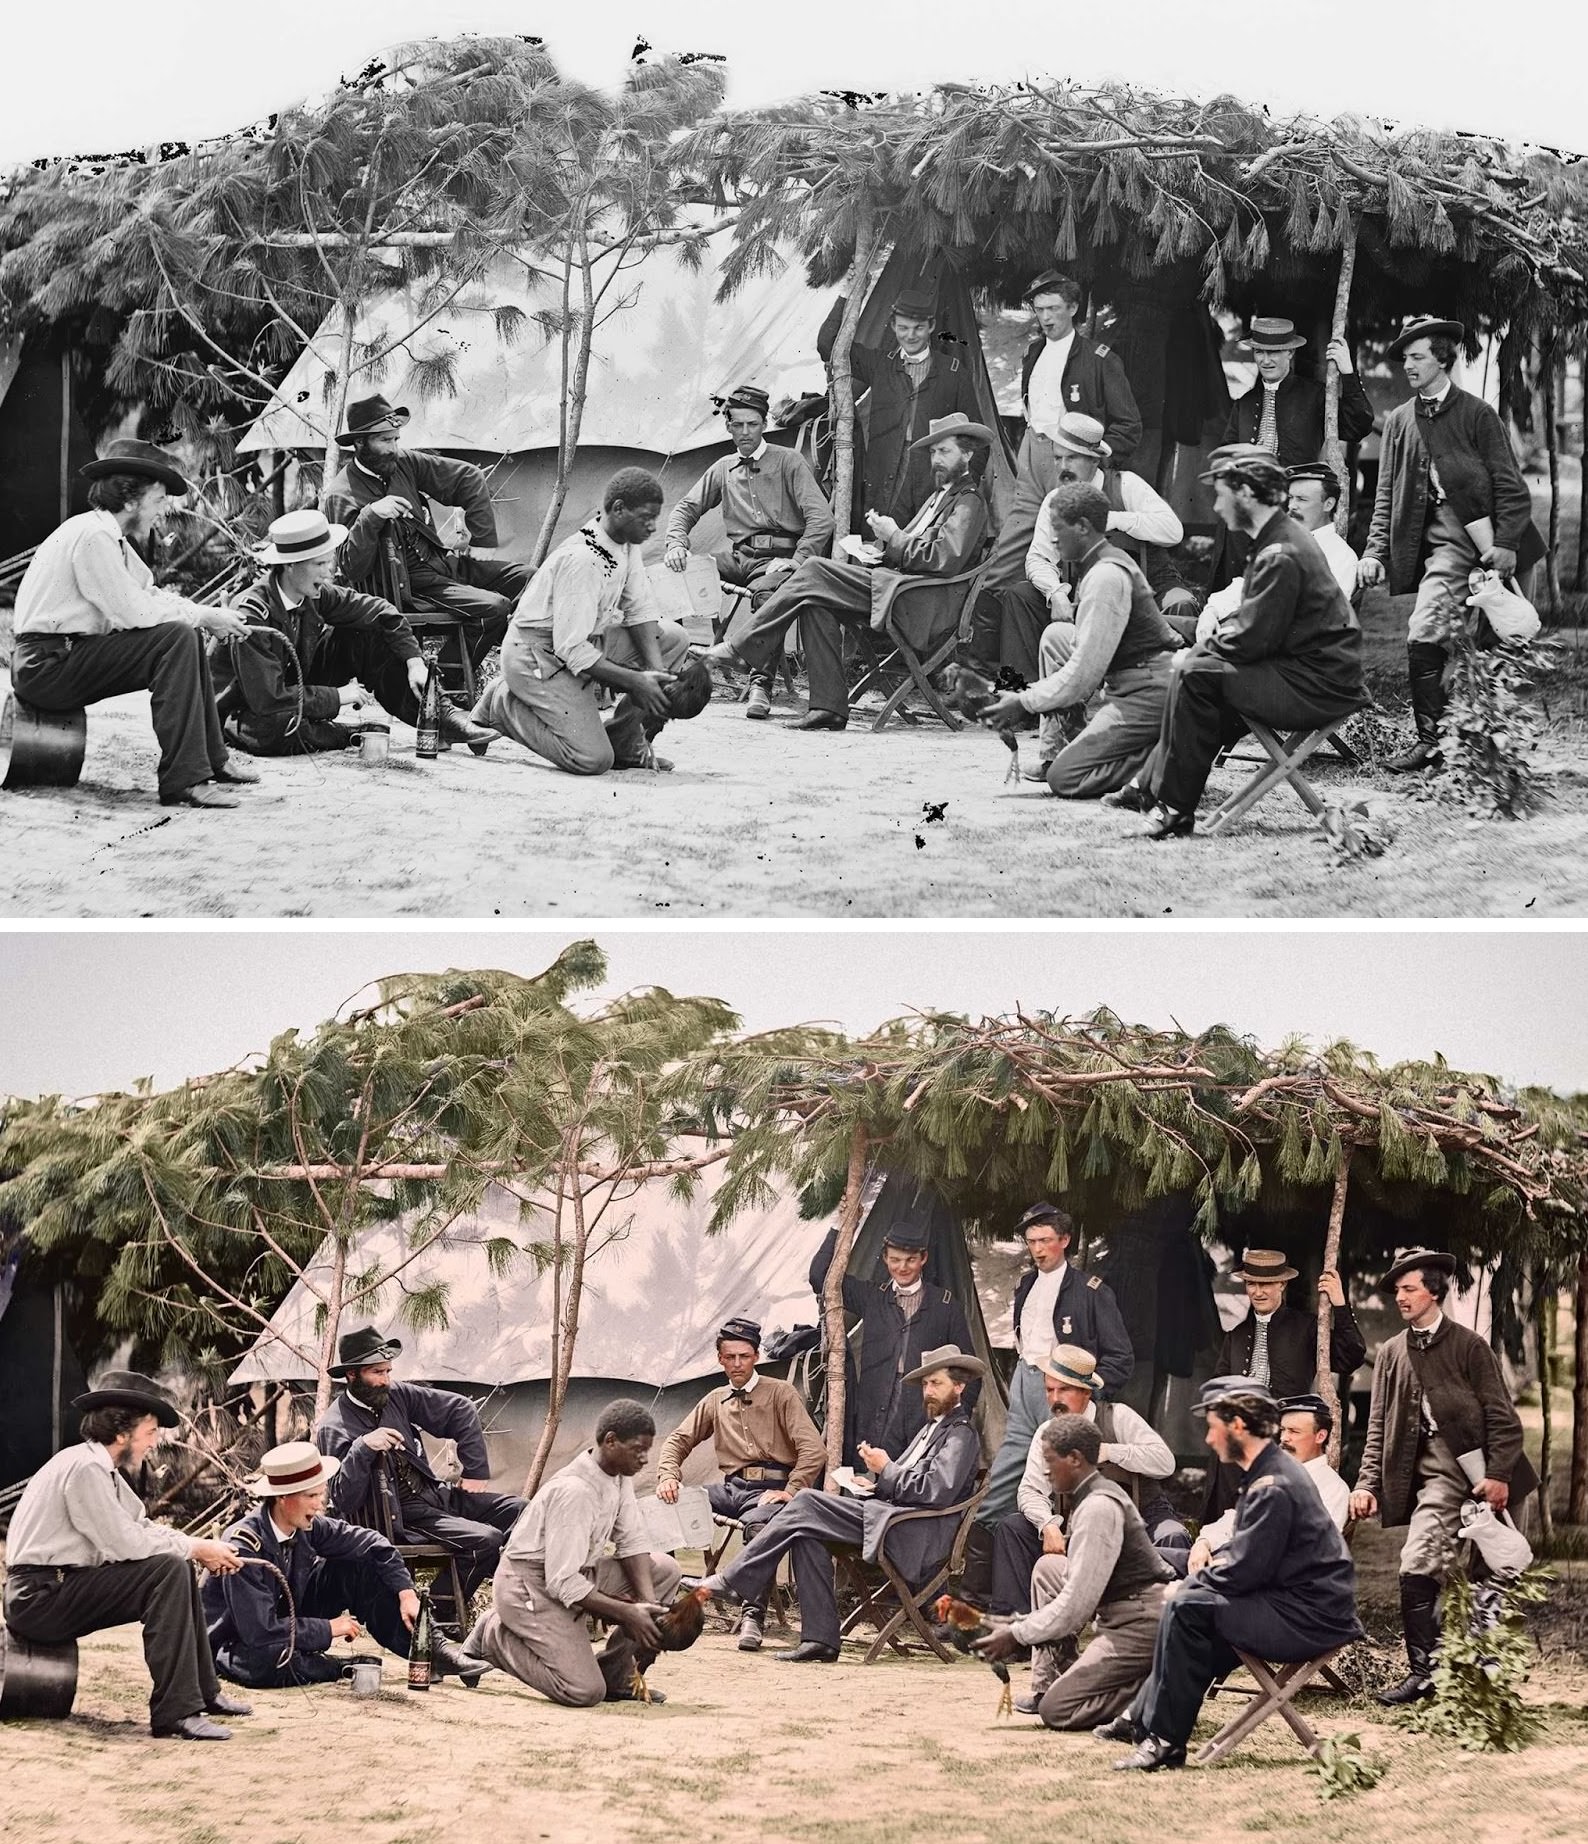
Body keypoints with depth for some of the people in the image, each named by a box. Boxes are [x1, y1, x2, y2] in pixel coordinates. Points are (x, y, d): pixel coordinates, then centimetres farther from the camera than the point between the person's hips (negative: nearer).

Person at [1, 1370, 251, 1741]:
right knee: (168, 1571, -20)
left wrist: (202, 1549, 1)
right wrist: (196, 1548, -9)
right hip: (41, 1598, -11)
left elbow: (143, 1526, 16)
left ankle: (204, 1692, 24)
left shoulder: (102, 1468, 13)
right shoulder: (85, 1467, -19)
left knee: (180, 1569, 15)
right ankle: (175, 1712, -21)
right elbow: (128, 1543, -21)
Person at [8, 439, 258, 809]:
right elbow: (135, 612, -20)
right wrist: (204, 616, -9)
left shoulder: (113, 537, 14)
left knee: (189, 637, 15)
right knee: (177, 639, -20)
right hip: (47, 665, -10)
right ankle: (182, 781, -24)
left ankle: (211, 761, 22)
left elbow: (150, 594, 16)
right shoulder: (92, 535, -18)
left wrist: (210, 617, 0)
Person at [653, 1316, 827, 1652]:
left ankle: (753, 1615, -42)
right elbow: (678, 1440, 24)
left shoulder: (780, 1393, 5)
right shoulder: (715, 1402, 21)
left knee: (758, 1524, -41)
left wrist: (790, 1491, -15)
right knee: (665, 1504, -19)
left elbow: (813, 1449, -3)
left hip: (769, 1488, -5)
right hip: (729, 1486, 5)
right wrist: (668, 1477, 3)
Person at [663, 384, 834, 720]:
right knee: (678, 571, -22)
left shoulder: (789, 462, 5)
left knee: (765, 592, -39)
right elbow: (686, 508, 23)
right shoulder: (723, 469, 20)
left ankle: (762, 684, -38)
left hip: (776, 555, -5)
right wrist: (677, 544, 2)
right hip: (736, 553, 5)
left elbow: (821, 518, -4)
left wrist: (797, 562, -16)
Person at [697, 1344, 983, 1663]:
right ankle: (820, 1640, -11)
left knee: (807, 1503, -15)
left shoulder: (961, 1434, -3)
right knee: (807, 1534, -9)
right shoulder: (932, 1427, 29)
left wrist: (886, 1469, -8)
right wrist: (879, 1481, 6)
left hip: (914, 1535, -10)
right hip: (891, 1514, 10)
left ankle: (733, 1581, -10)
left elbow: (936, 1492, -16)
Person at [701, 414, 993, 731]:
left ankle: (737, 647, -14)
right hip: (895, 580, 9)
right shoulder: (938, 497, 30)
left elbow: (944, 560, -16)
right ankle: (829, 707, -17)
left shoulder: (969, 502, -2)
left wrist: (894, 537, -9)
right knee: (815, 604, -14)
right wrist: (885, 543, 3)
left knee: (814, 571, -17)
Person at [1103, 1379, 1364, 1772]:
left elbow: (1243, 1571, -21)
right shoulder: (1271, 1472, 13)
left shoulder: (1273, 1488, -20)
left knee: (1187, 1609, -18)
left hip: (1308, 1620, -11)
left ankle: (1165, 1740, -16)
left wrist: (1186, 1586, -6)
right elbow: (1245, 1558, 19)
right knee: (1188, 1602, 20)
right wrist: (1195, 1580, 4)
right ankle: (1145, 1718, 22)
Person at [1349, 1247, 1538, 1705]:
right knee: (1417, 1569, -7)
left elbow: (1501, 1417, -3)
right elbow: (1378, 1427, 13)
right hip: (1437, 1474, 3)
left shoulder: (1468, 1346, 1)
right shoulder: (1391, 1353, 12)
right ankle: (1423, 1672, 2)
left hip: (1481, 1473, -3)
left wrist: (1498, 1474, -14)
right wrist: (1368, 1484, 2)